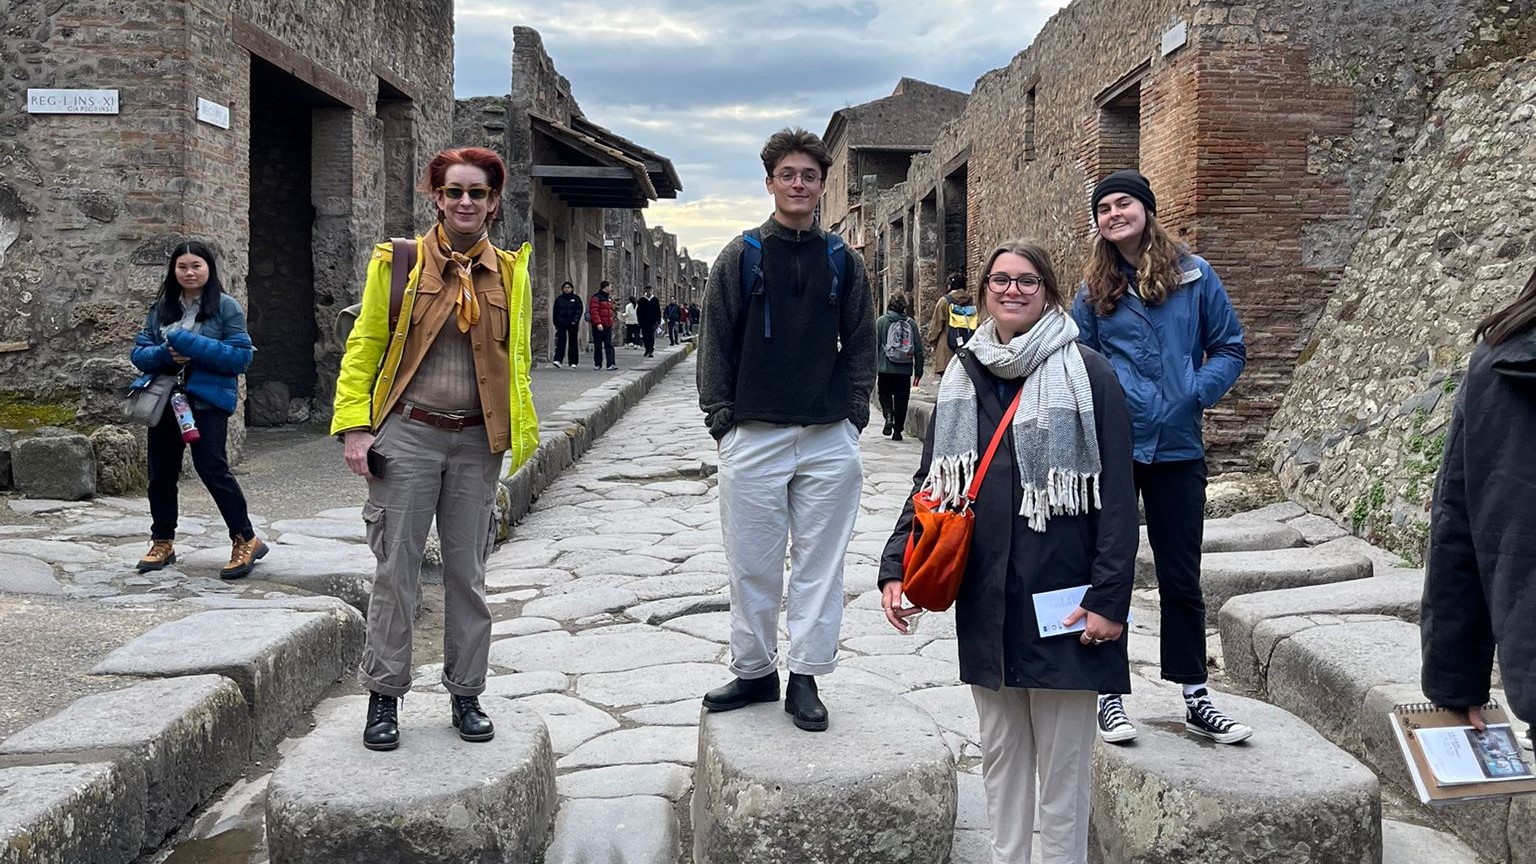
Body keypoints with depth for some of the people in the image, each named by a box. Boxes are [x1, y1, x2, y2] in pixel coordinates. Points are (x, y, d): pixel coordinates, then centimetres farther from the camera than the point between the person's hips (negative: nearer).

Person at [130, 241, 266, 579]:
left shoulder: (225, 307, -4)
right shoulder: (160, 308, 10)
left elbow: (241, 356, -12)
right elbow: (139, 352, 7)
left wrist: (191, 345, -20)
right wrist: (165, 354, -15)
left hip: (207, 400, -5)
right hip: (165, 399, 5)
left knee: (212, 469, -10)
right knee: (161, 472, 11)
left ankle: (246, 540, 2)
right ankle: (162, 542, 26)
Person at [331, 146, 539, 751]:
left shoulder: (510, 272, 6)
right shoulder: (397, 262, 0)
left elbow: (516, 358, 11)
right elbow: (364, 346, 1)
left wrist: (519, 432, 3)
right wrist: (355, 426, -7)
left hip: (477, 441, 2)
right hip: (407, 434, -2)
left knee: (468, 571, 9)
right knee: (396, 568, 3)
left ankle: (465, 695, 22)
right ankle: (384, 697, 17)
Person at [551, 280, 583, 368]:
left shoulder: (576, 299, 5)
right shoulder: (559, 299, 10)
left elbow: (579, 310, -2)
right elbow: (555, 312, 13)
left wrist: (575, 320, -15)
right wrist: (555, 323, 9)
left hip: (572, 324, 0)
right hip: (561, 324, 0)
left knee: (573, 342, 5)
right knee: (561, 341, -11)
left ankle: (573, 362, 11)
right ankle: (557, 360, -19)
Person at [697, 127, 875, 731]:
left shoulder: (843, 261, 9)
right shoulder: (740, 256, 3)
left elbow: (861, 344, 12)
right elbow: (716, 342, 3)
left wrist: (854, 412, 3)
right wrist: (720, 417, -3)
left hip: (829, 441, 1)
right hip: (752, 437, -1)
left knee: (820, 564, 5)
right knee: (752, 565, 6)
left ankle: (805, 678, 16)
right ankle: (754, 671, 21)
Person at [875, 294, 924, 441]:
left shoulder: (881, 321, -1)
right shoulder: (911, 323, 4)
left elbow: (875, 346, -4)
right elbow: (918, 348, 4)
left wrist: (873, 370, -1)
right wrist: (918, 371, 9)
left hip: (885, 368, -1)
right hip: (905, 370, 1)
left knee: (885, 394, 16)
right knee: (901, 399, 10)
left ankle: (888, 416, -10)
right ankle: (898, 430, 9)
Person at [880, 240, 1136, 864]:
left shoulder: (1086, 375, -6)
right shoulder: (962, 376, 9)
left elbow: (1117, 497, -8)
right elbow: (930, 482, 11)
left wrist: (1110, 598, -14)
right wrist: (895, 568, 1)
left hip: (1060, 596, -4)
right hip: (986, 600, 5)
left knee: (1062, 759, 7)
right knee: (999, 752, 16)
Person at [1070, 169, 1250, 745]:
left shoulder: (1194, 275, 2)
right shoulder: (1095, 290, 4)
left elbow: (1230, 347, 5)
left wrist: (1197, 394, -9)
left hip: (1178, 448, 0)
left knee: (1182, 577, 9)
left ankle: (1195, 698, 21)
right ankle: (1109, 694, 18)